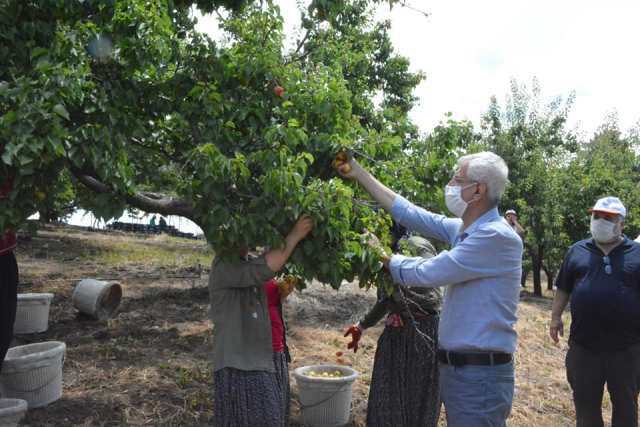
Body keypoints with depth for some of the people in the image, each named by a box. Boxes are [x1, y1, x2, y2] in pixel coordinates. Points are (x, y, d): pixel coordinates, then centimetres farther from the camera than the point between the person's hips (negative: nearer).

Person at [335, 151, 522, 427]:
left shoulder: (497, 236, -21)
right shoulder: (465, 229, 6)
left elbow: (426, 273, -20)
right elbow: (414, 216, 7)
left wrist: (385, 259, -2)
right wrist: (360, 174, 11)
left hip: (479, 375, -8)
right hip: (455, 366, 9)